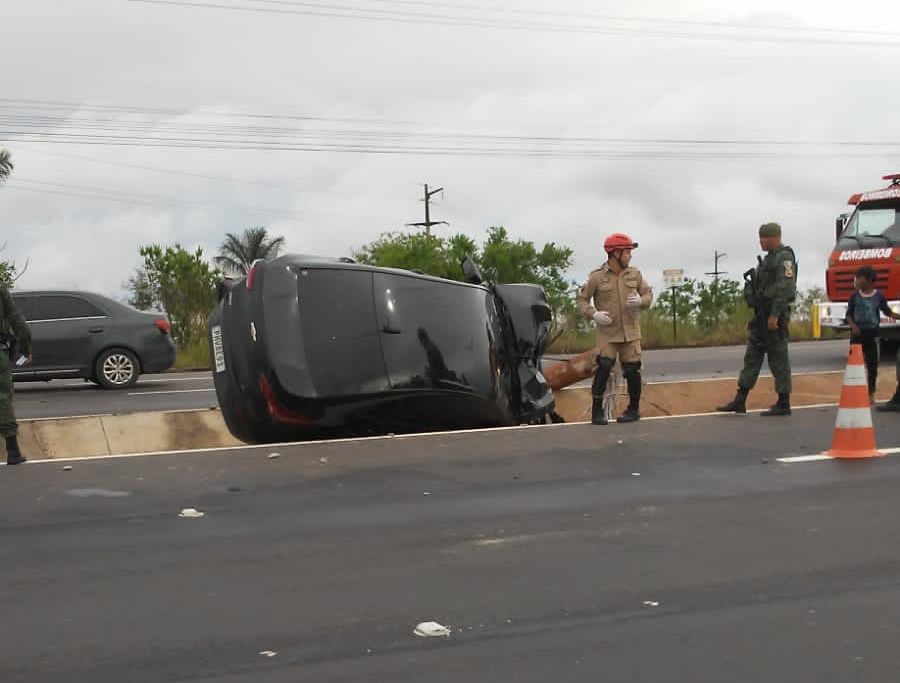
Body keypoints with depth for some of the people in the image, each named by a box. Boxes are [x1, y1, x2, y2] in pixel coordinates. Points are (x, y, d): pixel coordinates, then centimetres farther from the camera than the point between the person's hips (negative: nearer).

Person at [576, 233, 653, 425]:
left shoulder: (635, 274, 6)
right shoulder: (597, 277, -5)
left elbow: (648, 294, 12)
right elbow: (581, 299, 0)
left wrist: (640, 301, -11)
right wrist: (593, 314, -16)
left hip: (631, 332, 3)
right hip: (607, 332, -3)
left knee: (632, 370, 3)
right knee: (603, 368, -13)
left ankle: (634, 409, 21)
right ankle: (597, 410, -2)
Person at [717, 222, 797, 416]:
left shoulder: (784, 258, -12)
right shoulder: (769, 258, 19)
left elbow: (785, 288, -20)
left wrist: (775, 316, -24)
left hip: (775, 315, -10)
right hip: (761, 314, 10)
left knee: (778, 357, -4)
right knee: (752, 356, 7)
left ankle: (784, 404, 3)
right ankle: (740, 401, 7)